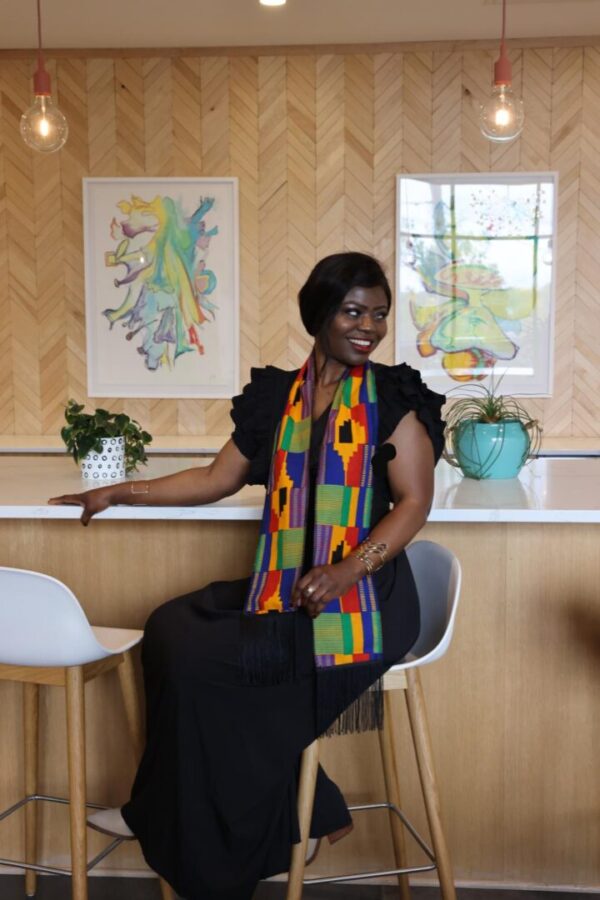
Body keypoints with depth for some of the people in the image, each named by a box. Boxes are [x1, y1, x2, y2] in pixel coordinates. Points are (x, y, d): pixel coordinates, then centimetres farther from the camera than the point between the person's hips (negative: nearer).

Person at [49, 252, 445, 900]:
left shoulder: (395, 399, -3)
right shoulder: (276, 397, 11)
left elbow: (413, 502, -9)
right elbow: (219, 479, 16)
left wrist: (344, 572, -23)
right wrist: (120, 492, 14)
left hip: (363, 598, -6)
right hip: (284, 586, 6)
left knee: (201, 660, -17)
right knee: (171, 626, -9)